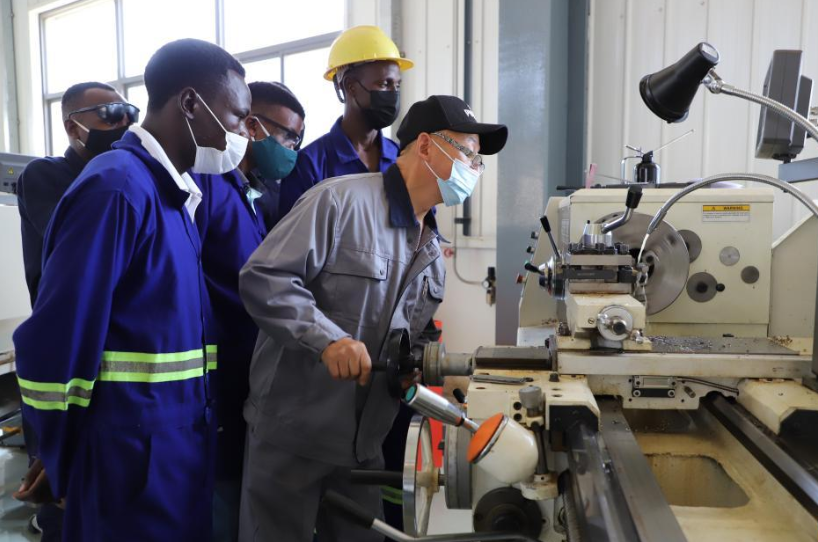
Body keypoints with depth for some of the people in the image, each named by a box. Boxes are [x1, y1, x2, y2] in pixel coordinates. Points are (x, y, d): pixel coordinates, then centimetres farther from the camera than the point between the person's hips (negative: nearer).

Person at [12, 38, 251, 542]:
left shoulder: (172, 192, 9)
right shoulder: (117, 188, -19)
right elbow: (53, 344, -19)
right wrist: (65, 467, -7)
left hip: (178, 445, 8)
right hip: (135, 456, -8)